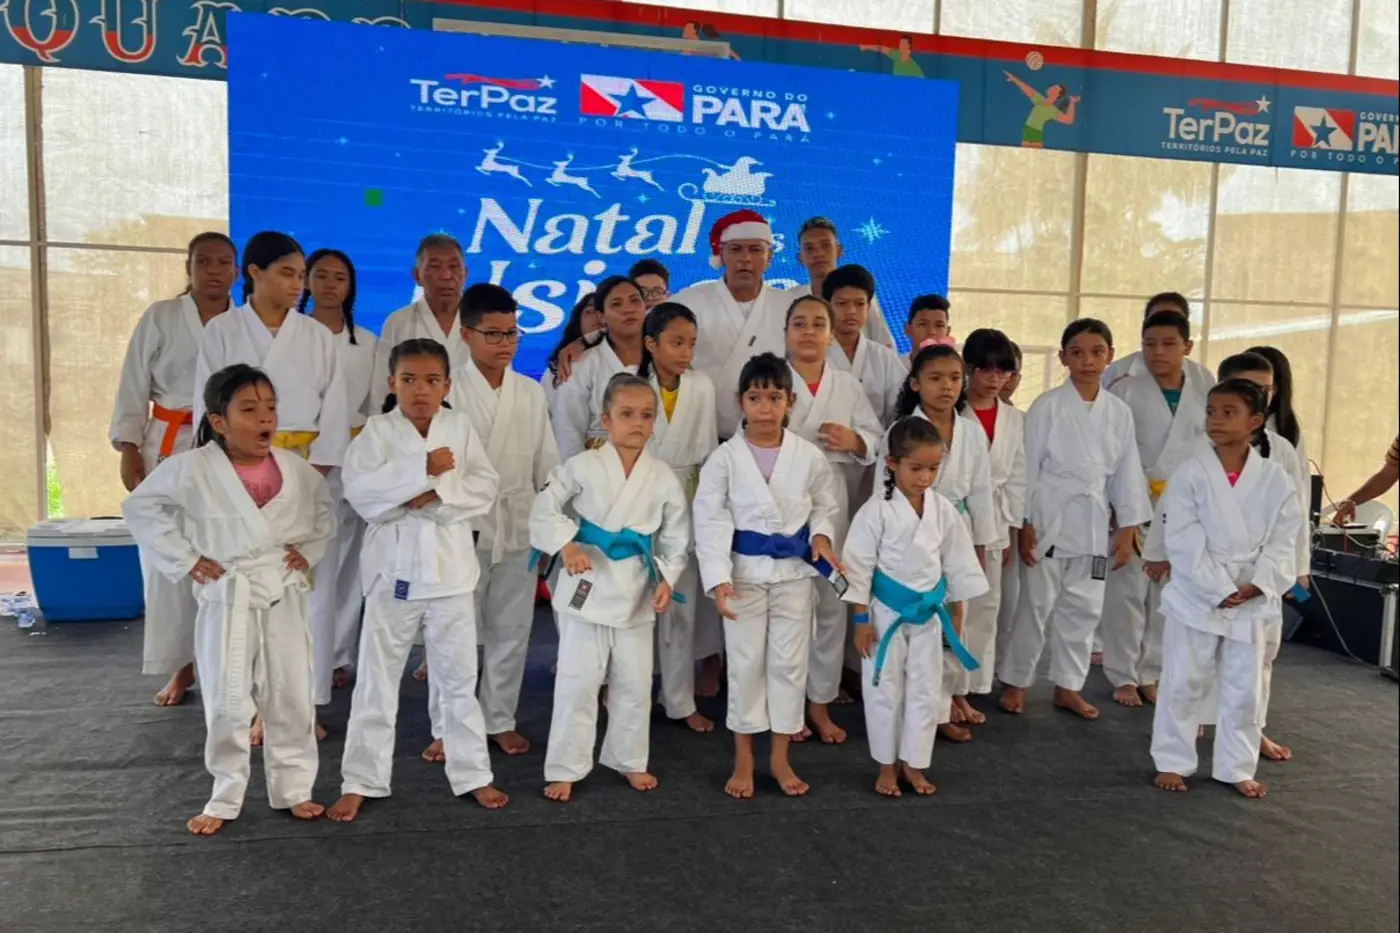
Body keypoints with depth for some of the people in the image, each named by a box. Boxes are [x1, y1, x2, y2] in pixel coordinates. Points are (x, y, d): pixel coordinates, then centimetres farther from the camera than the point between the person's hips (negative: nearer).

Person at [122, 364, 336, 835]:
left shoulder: (294, 467, -2)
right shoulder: (192, 468, -11)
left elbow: (325, 510, 15)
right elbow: (139, 507, -5)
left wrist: (309, 550, 2)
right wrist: (183, 559, -8)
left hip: (283, 596, 3)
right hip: (226, 599, -3)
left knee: (292, 700, 9)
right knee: (227, 705, 5)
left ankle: (293, 789, 25)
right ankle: (225, 797, 23)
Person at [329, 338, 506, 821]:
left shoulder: (460, 427, 2)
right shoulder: (378, 429, -4)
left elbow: (485, 488, -5)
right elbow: (358, 488, -18)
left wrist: (438, 495, -20)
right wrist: (422, 469, -23)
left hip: (451, 567, 2)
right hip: (394, 568, -2)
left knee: (460, 677, 11)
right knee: (377, 679, 8)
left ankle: (472, 775, 24)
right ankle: (360, 781, 21)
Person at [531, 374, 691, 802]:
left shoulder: (664, 478, -1)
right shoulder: (582, 467, -8)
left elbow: (676, 537, 6)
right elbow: (544, 509, -3)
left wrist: (667, 579, -6)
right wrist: (566, 545, -18)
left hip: (637, 588, 3)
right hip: (588, 583, -3)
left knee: (635, 683, 14)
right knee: (578, 681, 3)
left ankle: (629, 760, 33)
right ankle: (564, 768, 17)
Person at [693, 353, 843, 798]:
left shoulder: (809, 456, -4)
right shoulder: (724, 458, -10)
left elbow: (826, 504, 10)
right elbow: (710, 521, -10)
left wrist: (821, 535, -10)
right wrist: (718, 578, -19)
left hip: (794, 570, 2)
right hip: (745, 570, -2)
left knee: (790, 662, 9)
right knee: (745, 664, 6)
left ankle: (780, 758, 25)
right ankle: (743, 760, 22)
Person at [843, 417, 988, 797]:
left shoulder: (943, 510, -2)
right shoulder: (877, 510, -15)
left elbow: (957, 563, 8)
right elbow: (859, 566, -12)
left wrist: (957, 612, 9)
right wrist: (862, 619, -12)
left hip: (929, 612, 4)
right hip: (887, 611, -4)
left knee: (926, 689, 10)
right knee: (885, 689, 7)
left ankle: (913, 763, 26)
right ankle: (887, 765, 23)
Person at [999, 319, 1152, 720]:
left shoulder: (1119, 412, 5)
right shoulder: (1047, 406, -6)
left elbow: (1126, 472, 9)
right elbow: (1029, 466, -6)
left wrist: (1127, 530, 7)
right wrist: (1024, 524, -9)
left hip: (1093, 523, 4)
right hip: (1049, 518, -4)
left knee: (1084, 608, 12)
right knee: (1036, 604, 2)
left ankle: (1068, 686, 27)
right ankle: (1015, 683, 18)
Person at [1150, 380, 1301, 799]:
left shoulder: (1275, 479, -2)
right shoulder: (1190, 473, -9)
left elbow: (1282, 541, 0)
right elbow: (1184, 542, -13)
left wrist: (1258, 585, -15)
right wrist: (1219, 590, -17)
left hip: (1253, 602, 2)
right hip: (1196, 596, -2)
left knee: (1246, 688, 12)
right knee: (1183, 682, 6)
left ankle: (1237, 768, 28)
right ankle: (1172, 762, 21)